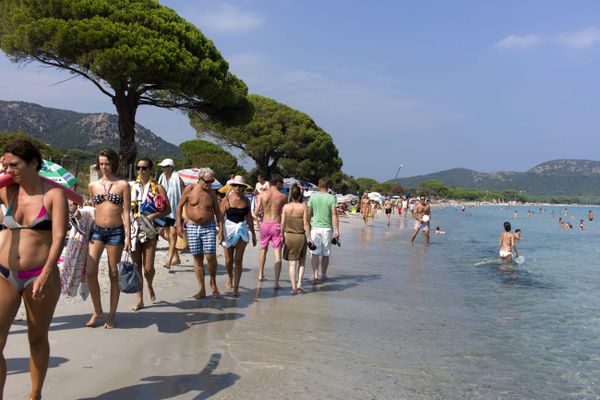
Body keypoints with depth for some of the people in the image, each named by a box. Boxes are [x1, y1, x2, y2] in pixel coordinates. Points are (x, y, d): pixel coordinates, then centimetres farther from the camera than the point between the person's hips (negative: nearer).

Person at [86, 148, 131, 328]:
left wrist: (127, 236, -8)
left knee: (113, 274, 5)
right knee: (90, 272, -8)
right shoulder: (92, 185, 7)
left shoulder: (122, 185, 0)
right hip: (97, 230, 2)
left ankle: (112, 315, 16)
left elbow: (126, 212, -2)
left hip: (116, 232, -2)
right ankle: (97, 310, 12)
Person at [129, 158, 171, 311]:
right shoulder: (131, 186, 8)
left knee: (148, 267, -6)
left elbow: (168, 209, -1)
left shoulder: (158, 187, 2)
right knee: (136, 265, 5)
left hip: (150, 230, -2)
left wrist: (154, 215, -16)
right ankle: (139, 299, 14)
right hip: (133, 229, 2)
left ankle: (149, 286, 27)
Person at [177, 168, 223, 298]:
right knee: (197, 258, 3)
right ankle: (201, 289, 10)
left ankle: (213, 282, 16)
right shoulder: (190, 189, -3)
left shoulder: (212, 193, 2)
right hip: (192, 227, 0)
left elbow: (218, 212, 8)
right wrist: (179, 224, -2)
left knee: (211, 256, -9)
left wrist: (221, 229, 2)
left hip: (209, 227, 0)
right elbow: (180, 206, 4)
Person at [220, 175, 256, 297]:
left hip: (242, 230, 1)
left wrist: (253, 234, 15)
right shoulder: (226, 200, -6)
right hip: (229, 229, -1)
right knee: (229, 260, 9)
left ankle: (236, 288, 4)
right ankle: (229, 276, 42)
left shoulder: (246, 201, 4)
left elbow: (249, 218, 12)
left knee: (238, 260, -2)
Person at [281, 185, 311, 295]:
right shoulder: (303, 206, -8)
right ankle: (299, 283, 7)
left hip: (289, 236, 1)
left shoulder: (286, 207, -2)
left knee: (292, 263, 7)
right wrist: (309, 238, -3)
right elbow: (306, 224, -9)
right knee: (302, 261, 17)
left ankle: (293, 287, 6)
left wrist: (282, 236, 11)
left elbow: (282, 223, 0)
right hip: (301, 236, -1)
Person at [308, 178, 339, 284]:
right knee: (326, 254, 12)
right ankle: (323, 275, 22)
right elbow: (334, 215, -8)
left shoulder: (313, 197, 1)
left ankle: (315, 274, -15)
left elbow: (309, 214, 4)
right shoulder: (331, 198, -4)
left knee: (315, 253, 0)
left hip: (315, 227, 0)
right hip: (327, 228, 0)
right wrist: (337, 231, -6)